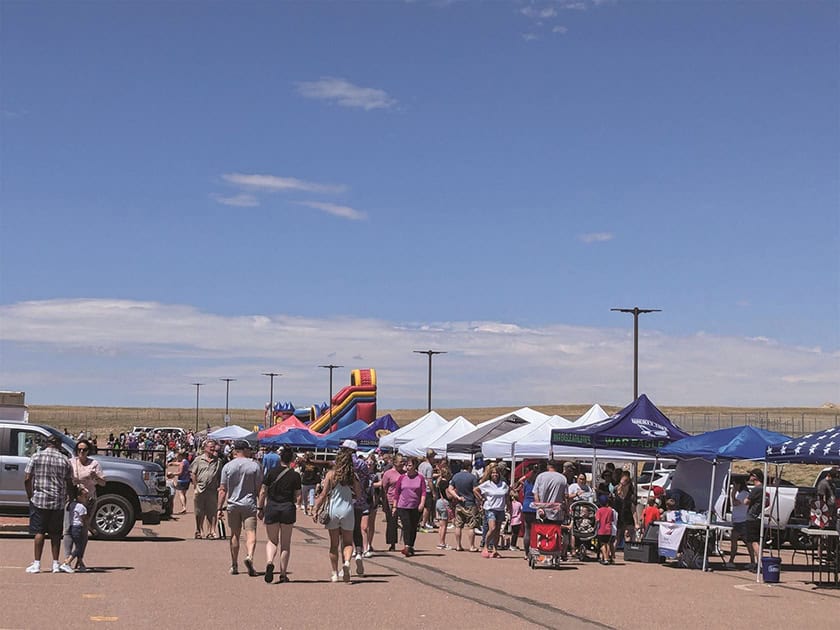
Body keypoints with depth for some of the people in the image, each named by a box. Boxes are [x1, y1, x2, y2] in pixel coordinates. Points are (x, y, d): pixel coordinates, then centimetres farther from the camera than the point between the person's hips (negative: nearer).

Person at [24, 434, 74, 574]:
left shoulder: (36, 457, -1)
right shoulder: (64, 460, 3)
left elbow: (27, 479, -5)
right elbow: (69, 484, 4)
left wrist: (30, 495, 6)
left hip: (39, 500, -1)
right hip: (58, 502, 1)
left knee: (39, 532, 2)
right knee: (55, 534, 8)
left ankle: (37, 564, -1)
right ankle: (56, 564, 10)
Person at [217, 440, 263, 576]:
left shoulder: (228, 466, 1)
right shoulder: (255, 465, -2)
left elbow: (223, 490, -1)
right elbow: (259, 488, -1)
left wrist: (220, 508, 3)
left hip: (233, 504, 2)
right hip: (249, 504, -2)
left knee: (235, 535, 13)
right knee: (250, 533, -5)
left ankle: (234, 566, 19)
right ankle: (249, 556, -31)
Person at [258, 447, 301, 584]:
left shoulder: (271, 472, -2)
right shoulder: (295, 475, -3)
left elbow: (263, 492, -1)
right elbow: (297, 496, -2)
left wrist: (260, 508, 7)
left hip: (272, 508, 0)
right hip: (288, 509, 0)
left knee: (271, 541, 10)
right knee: (285, 543, 10)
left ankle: (269, 562, -19)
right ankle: (283, 574, 10)